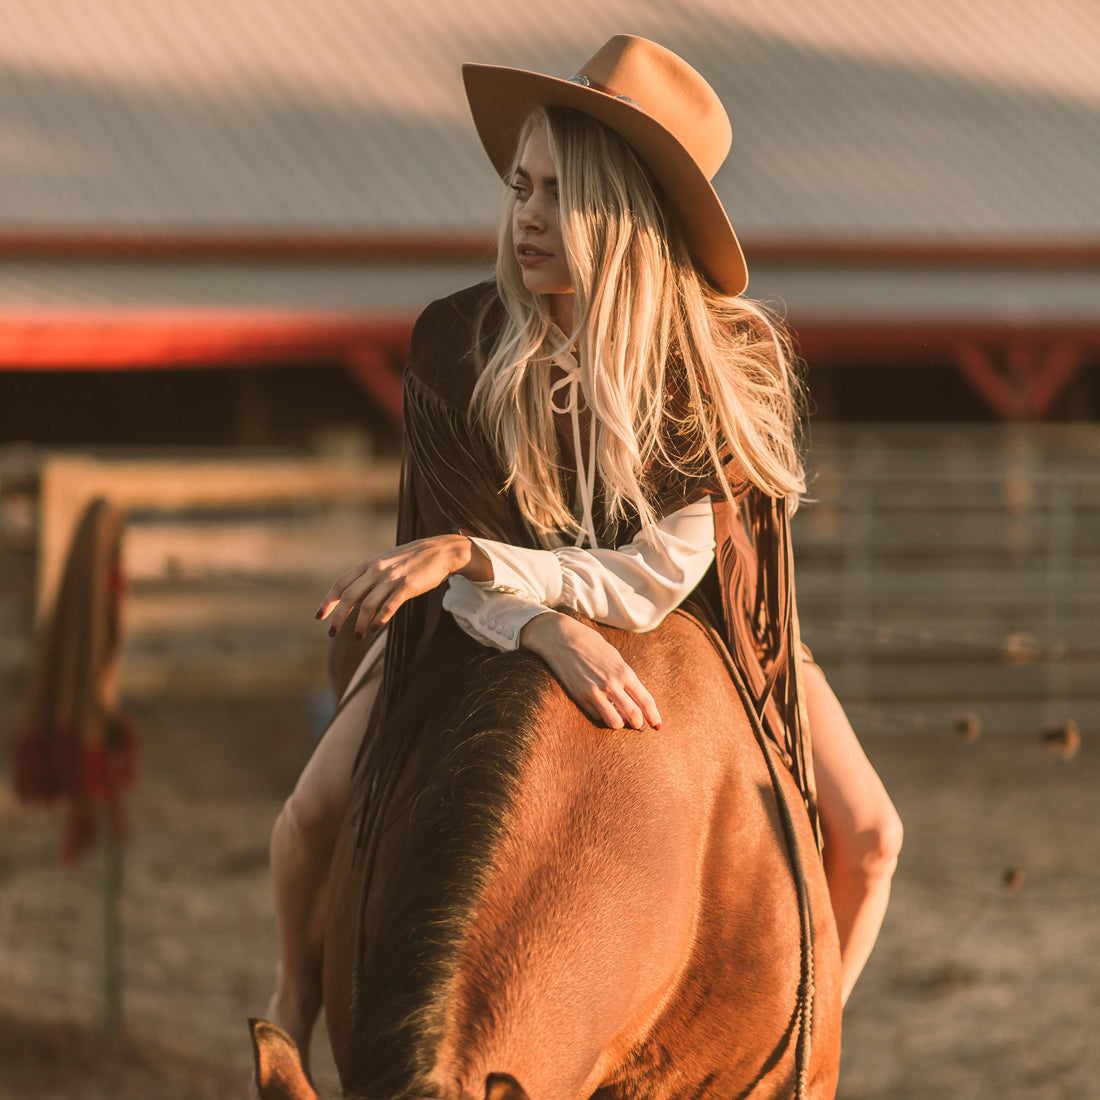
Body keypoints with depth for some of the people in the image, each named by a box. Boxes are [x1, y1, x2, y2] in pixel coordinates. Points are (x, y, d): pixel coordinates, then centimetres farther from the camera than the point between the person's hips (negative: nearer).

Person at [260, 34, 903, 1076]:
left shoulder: (733, 360, -30)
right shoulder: (453, 345, -27)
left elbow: (662, 573, -35)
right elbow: (443, 560, -24)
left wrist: (463, 553, -46)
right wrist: (550, 633, -45)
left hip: (695, 620, 0)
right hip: (494, 613, 0)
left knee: (866, 837, -11)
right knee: (313, 814, -12)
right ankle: (297, 998, 20)